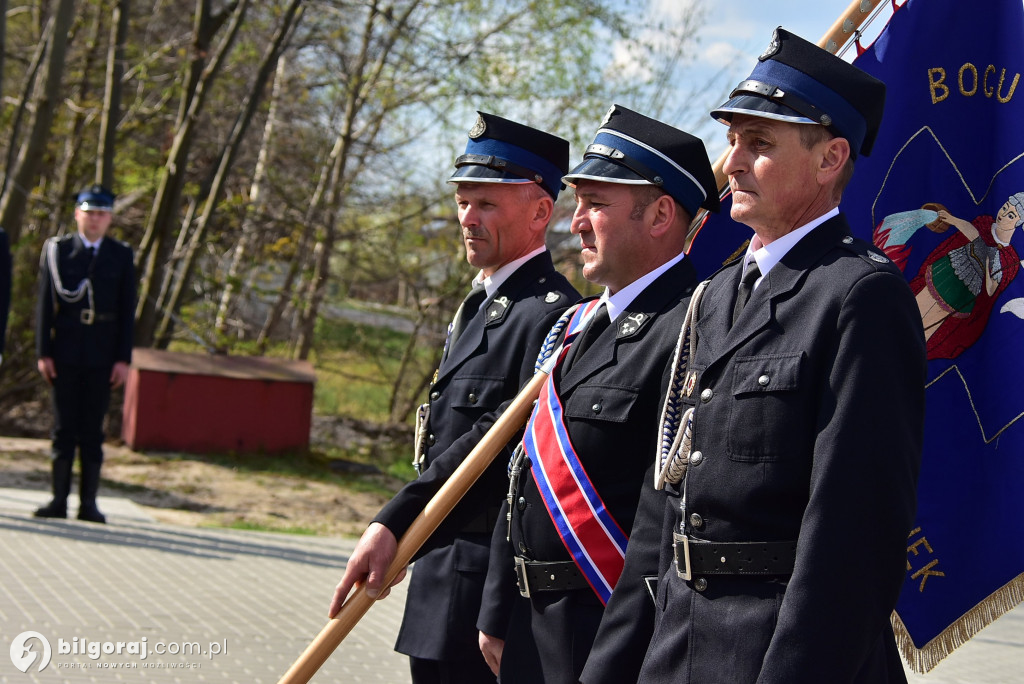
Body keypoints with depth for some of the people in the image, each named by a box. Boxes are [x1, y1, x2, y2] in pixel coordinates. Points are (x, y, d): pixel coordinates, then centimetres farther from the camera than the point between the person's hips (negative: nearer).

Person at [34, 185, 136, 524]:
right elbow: (45, 303, 3)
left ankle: (88, 503, 6)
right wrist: (43, 352, -3)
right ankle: (59, 500, 7)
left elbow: (127, 311, 4)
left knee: (93, 430, 3)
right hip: (65, 353, 0)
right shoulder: (57, 249, 4)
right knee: (64, 427, 3)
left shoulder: (121, 255, 6)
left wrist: (123, 359, -2)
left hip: (102, 355, 0)